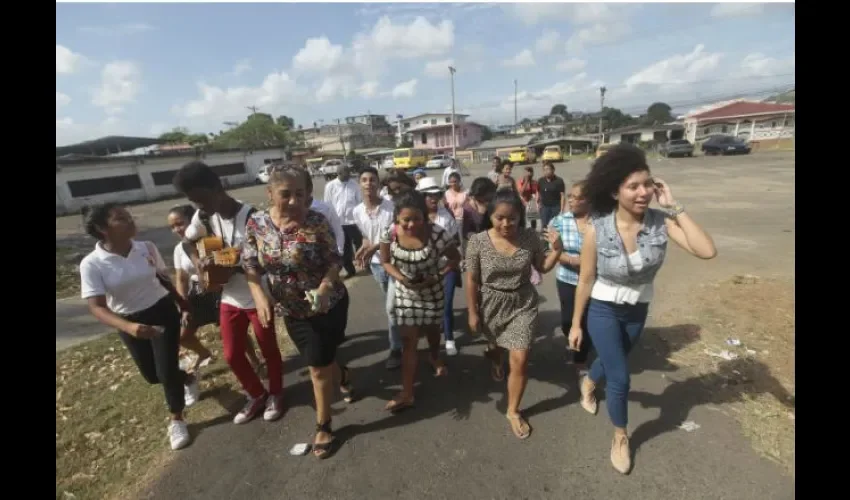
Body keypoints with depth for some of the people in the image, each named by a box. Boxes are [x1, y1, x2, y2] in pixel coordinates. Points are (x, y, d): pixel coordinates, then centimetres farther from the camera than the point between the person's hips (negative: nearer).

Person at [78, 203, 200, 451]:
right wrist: (128, 327, -39)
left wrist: (184, 306, 9)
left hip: (163, 313, 0)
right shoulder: (91, 264, -18)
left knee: (167, 371, -1)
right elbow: (97, 307, -21)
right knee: (152, 375, 15)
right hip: (130, 322, 1)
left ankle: (176, 420, 23)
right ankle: (188, 379, 48)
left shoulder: (147, 248, -10)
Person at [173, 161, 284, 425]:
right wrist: (199, 262, -7)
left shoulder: (251, 217, -22)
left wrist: (228, 265, -29)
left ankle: (275, 395, 37)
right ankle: (257, 395, 37)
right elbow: (188, 242, 13)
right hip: (230, 299, 6)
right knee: (232, 355, 15)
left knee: (269, 350, 12)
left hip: (257, 298, -5)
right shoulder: (203, 217, -5)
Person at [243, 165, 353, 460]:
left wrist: (325, 286, -32)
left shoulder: (316, 221, -18)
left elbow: (334, 259, -13)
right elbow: (250, 266, -4)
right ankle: (343, 377, 58)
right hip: (292, 311, 4)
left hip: (327, 305, -4)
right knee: (321, 360, 22)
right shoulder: (256, 224, -8)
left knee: (318, 368, 5)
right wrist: (259, 296, -20)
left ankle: (323, 426, 29)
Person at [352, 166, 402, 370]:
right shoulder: (357, 211, -3)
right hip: (376, 263, 4)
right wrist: (364, 248, -11)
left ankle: (395, 349, 17)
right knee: (390, 302, 19)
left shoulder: (391, 207, -18)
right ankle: (399, 326, 44)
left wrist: (375, 247, -25)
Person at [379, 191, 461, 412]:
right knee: (409, 341, 3)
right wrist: (401, 277, -22)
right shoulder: (389, 234, -20)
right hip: (405, 293, 1)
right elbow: (385, 262, -5)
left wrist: (437, 277, -23)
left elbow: (455, 258, -12)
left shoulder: (437, 234, -27)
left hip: (431, 292, -1)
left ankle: (435, 357, 58)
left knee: (431, 330, 23)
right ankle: (407, 393, 14)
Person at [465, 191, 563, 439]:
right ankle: (495, 359, 66)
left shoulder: (530, 237, -13)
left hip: (523, 304, 0)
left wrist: (556, 250, -19)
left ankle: (513, 411, 22)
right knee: (497, 344, 26)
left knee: (520, 359, -2)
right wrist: (473, 312, -6)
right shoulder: (478, 241, -18)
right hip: (492, 305, 0)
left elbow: (542, 268, 0)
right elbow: (472, 280, -10)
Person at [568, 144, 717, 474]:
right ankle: (620, 437, 29)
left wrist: (675, 208, -29)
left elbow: (707, 251, -30)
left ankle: (588, 383, 62)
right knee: (620, 376, -1)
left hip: (638, 310, 4)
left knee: (612, 360, 26)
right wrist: (576, 323, -7)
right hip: (603, 309, -3)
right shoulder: (597, 230, -24)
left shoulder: (661, 222, -18)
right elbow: (585, 281, -14)